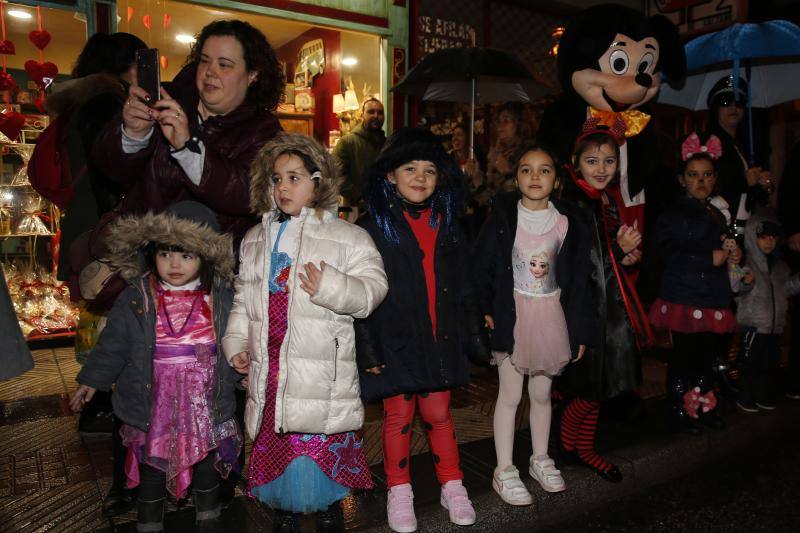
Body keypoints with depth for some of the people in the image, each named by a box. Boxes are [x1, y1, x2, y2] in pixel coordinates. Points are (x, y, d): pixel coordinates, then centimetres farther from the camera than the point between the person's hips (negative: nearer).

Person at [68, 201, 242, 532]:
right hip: (154, 407, -1)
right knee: (152, 473, 16)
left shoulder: (222, 297, -7)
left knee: (207, 471, 19)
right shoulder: (136, 299, -9)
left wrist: (240, 373, 9)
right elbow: (113, 344, 0)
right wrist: (92, 381, 6)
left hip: (205, 405, 1)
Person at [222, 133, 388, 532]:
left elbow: (372, 287, -9)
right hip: (269, 362, 5)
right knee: (273, 442, 15)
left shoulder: (347, 237, -2)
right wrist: (236, 343, 10)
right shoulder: (255, 240, 14)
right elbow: (243, 298, 19)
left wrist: (332, 287, -26)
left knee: (320, 443, 0)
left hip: (320, 364, -4)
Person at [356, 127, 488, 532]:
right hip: (395, 338, -3)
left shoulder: (447, 225, 7)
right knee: (398, 415, 9)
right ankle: (399, 492, 27)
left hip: (440, 339, 3)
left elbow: (462, 285, 11)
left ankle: (452, 485, 30)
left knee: (438, 413, 12)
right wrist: (367, 347, -10)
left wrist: (470, 332, 9)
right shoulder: (376, 226, -7)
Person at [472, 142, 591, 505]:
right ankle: (504, 471, 18)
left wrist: (578, 330, 2)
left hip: (552, 314, 2)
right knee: (510, 394, 4)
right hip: (513, 315, -2)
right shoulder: (503, 218, -8)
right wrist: (487, 310, -7)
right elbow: (480, 267, -3)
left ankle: (540, 459, 35)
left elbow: (578, 280, 1)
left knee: (542, 394, 16)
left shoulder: (568, 222, -3)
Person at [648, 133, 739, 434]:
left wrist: (732, 253, 6)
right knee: (684, 357, -1)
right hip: (684, 299, -7)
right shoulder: (672, 215, -6)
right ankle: (678, 412, 13)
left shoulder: (717, 215, 18)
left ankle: (702, 405, 29)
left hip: (714, 300, 7)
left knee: (707, 355, 11)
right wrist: (710, 258, -16)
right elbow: (669, 254, -18)